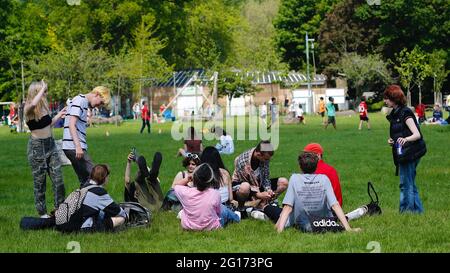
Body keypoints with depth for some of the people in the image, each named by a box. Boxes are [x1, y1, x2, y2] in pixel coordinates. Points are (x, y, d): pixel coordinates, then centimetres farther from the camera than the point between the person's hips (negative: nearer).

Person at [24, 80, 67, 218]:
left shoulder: (44, 106, 7)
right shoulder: (28, 109, -15)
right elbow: (32, 104, -40)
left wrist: (59, 115, 17)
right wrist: (42, 88, -28)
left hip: (50, 145, 7)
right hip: (37, 147, -6)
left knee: (58, 180, 4)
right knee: (40, 182, 4)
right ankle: (42, 213, 14)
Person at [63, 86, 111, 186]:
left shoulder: (85, 103, 22)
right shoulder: (79, 101, -9)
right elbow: (71, 124, -19)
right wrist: (78, 146, -26)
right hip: (74, 147, -10)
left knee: (84, 180, 10)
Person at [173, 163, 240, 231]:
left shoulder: (186, 192, -22)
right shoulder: (215, 194, -25)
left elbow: (176, 185, 2)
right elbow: (218, 211, -7)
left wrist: (188, 178, -5)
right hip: (210, 227, -1)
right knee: (224, 210, 32)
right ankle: (235, 217, 60)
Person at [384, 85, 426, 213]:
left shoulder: (405, 113, -15)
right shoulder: (395, 114, 12)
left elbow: (417, 134, -21)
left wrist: (405, 139, -40)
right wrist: (392, 140, 5)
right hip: (402, 154, 10)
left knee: (406, 184, -6)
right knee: (410, 184, 15)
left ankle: (406, 210, -2)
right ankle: (418, 210, 21)